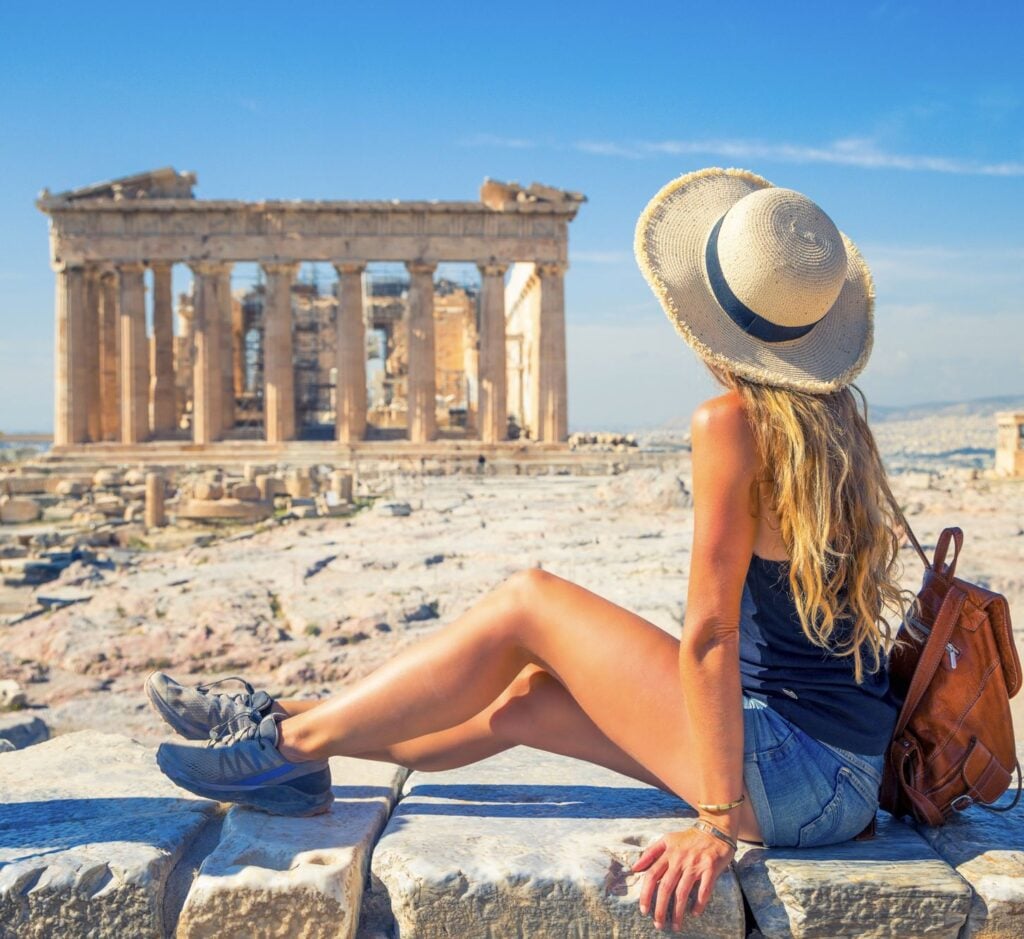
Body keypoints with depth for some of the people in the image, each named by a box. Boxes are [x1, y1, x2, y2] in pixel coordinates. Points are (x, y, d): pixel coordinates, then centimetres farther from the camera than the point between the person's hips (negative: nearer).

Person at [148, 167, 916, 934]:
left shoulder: (733, 422, -18)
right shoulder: (838, 421, 9)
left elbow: (710, 632, -19)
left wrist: (719, 821, -15)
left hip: (795, 779, -8)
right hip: (854, 775, 8)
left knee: (528, 602, -3)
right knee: (527, 699, 12)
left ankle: (289, 742, 9)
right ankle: (289, 727, 25)